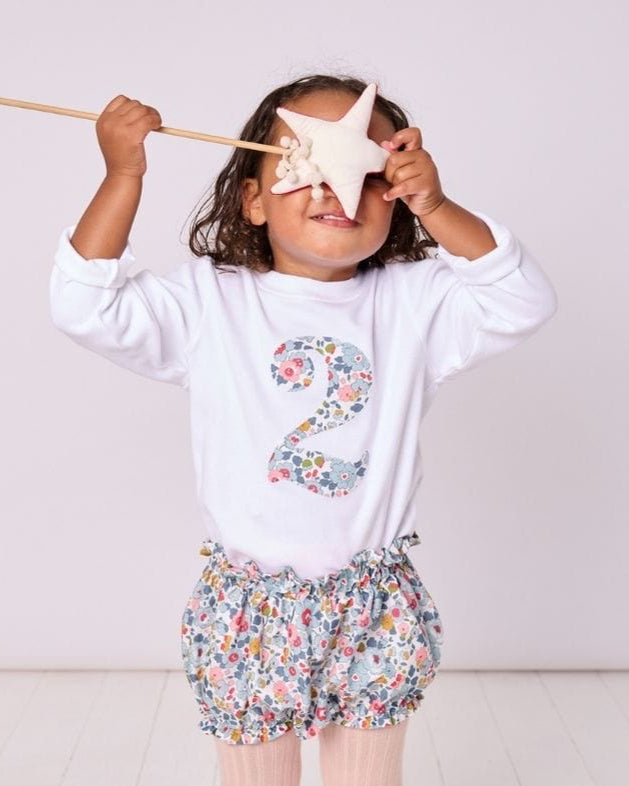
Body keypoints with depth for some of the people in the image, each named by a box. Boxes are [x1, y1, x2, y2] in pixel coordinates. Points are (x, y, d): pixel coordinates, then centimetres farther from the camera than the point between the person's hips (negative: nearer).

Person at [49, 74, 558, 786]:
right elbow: (87, 307, -12)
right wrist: (123, 176, -18)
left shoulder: (414, 301, -2)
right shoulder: (208, 302, -6)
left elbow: (524, 301, -11)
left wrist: (437, 208, -21)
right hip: (249, 609, -1)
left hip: (375, 613, 1)